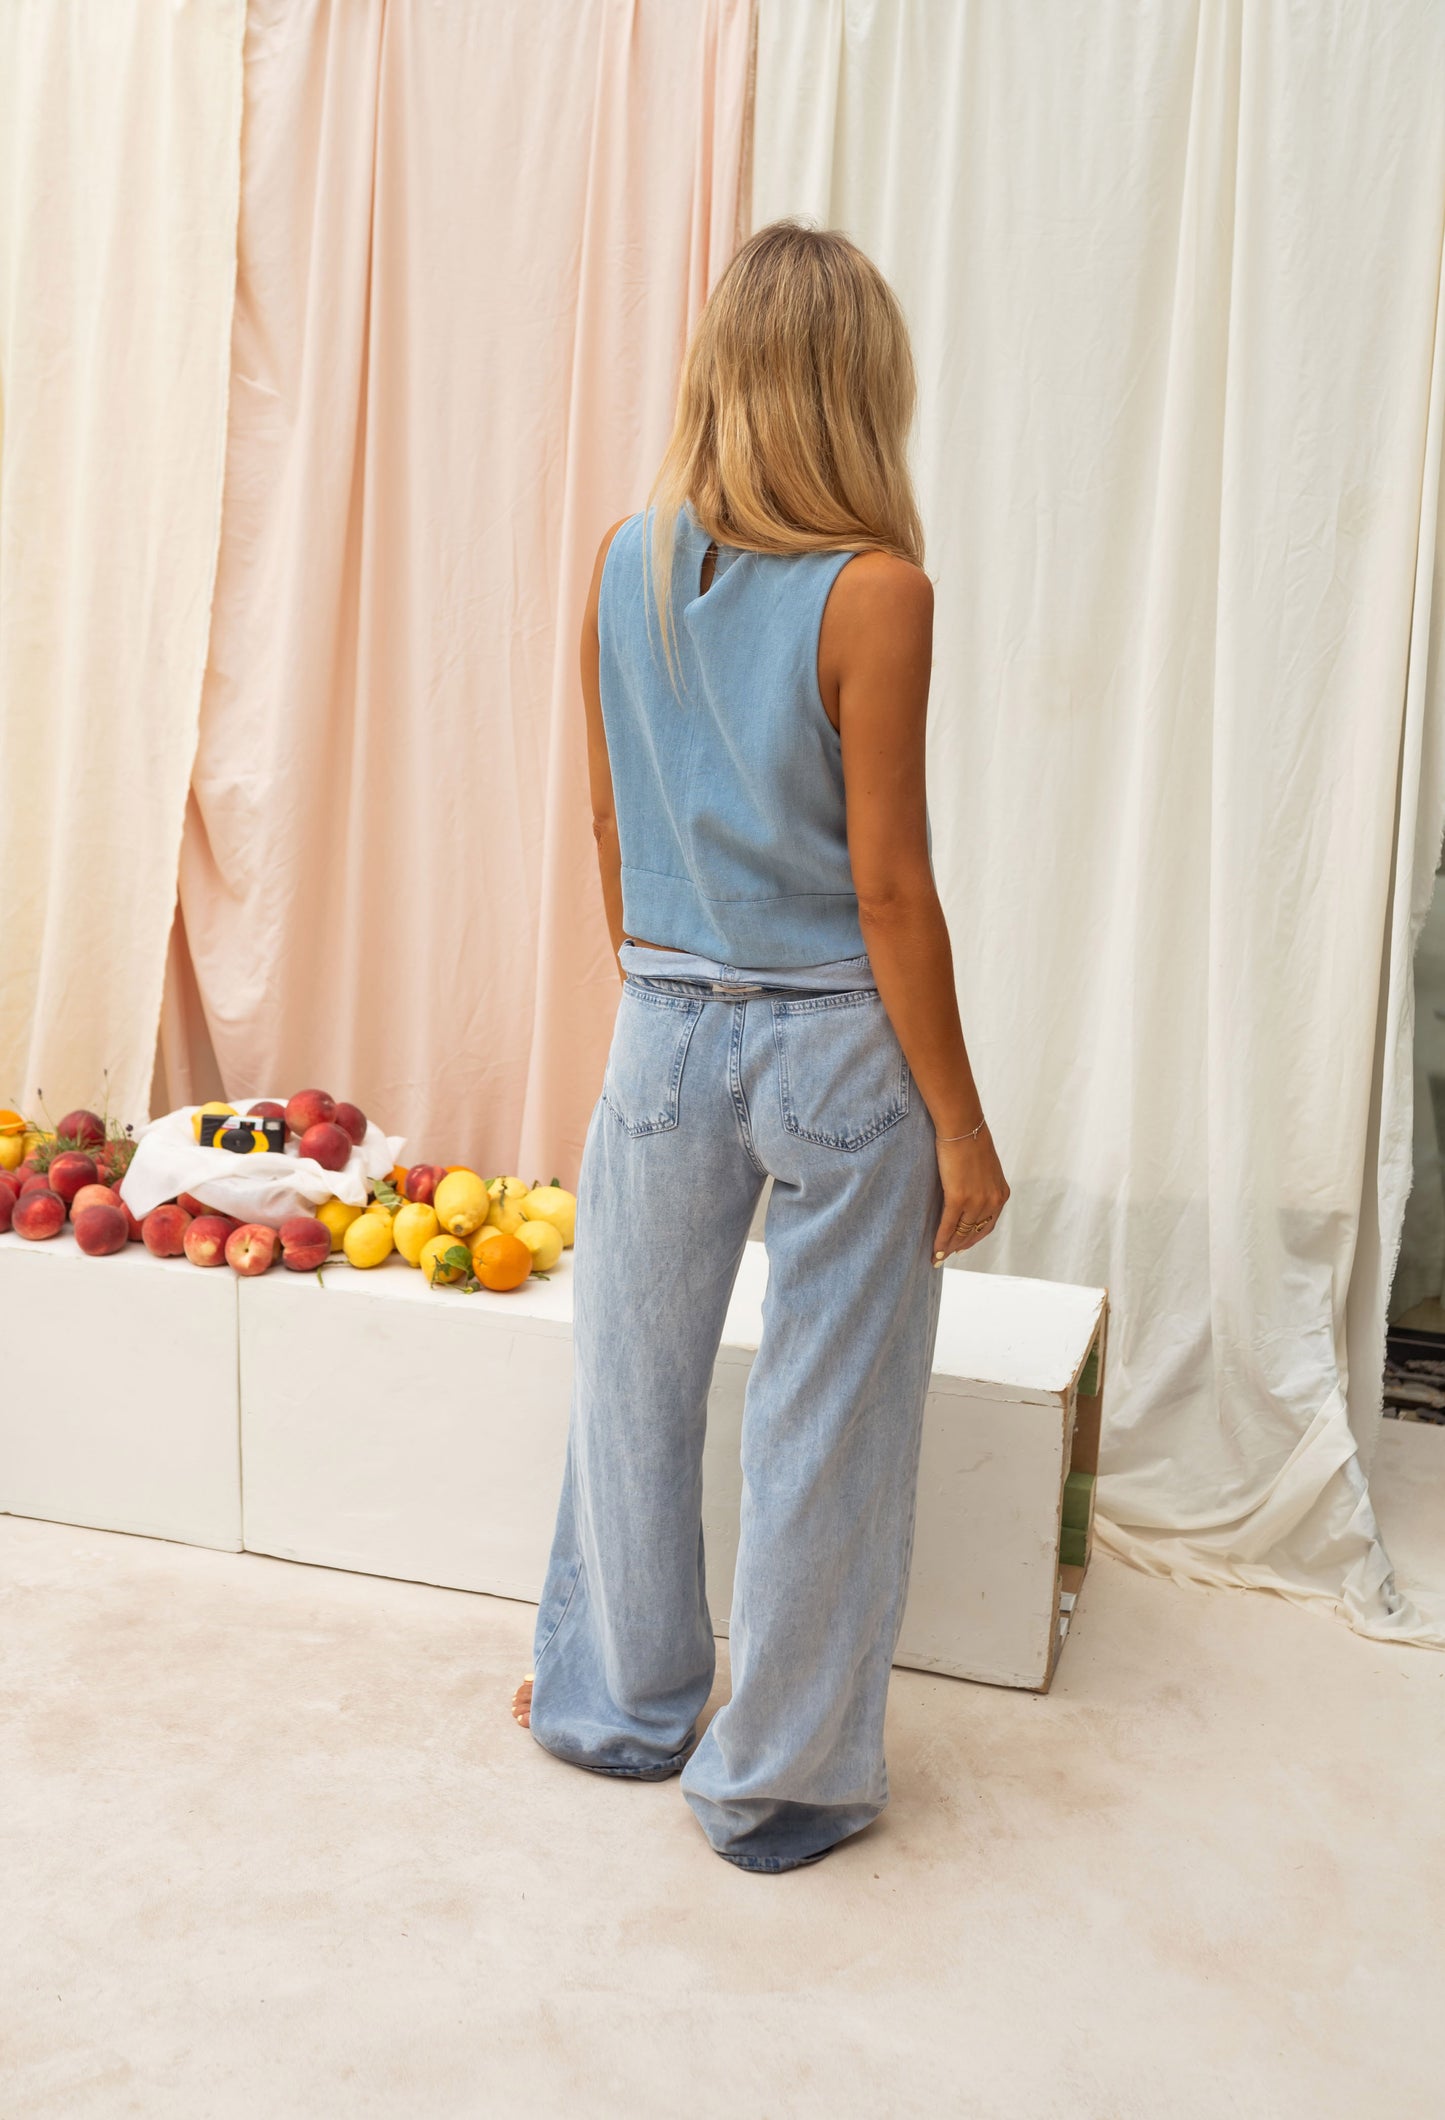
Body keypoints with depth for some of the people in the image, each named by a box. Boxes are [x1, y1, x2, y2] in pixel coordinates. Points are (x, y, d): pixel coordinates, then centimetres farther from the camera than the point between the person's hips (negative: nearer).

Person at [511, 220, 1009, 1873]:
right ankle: (780, 1777, 27)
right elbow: (889, 883, -14)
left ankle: (617, 1701, 39)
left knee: (634, 1375, 19)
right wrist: (959, 1120, -6)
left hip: (666, 1031, 5)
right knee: (826, 1420, 10)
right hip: (840, 1048, -4)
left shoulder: (624, 564, 1)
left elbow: (610, 823, 7)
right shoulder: (874, 592, -14)